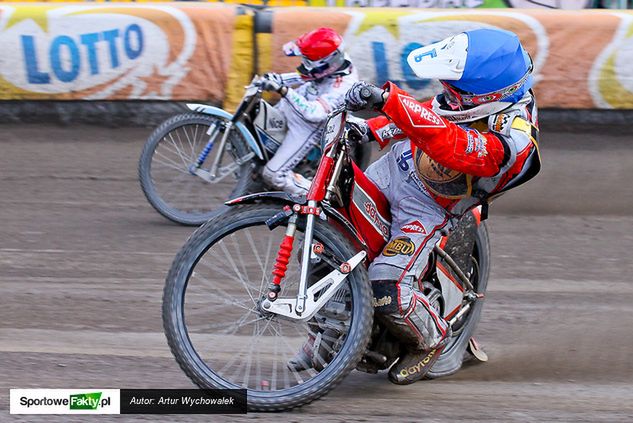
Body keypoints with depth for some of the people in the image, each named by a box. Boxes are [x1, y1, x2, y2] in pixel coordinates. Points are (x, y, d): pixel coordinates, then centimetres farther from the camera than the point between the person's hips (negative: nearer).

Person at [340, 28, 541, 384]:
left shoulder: (511, 142, -37)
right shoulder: (487, 97, -14)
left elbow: (450, 145, -52)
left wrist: (387, 99, -58)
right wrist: (374, 129, -4)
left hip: (427, 207, -7)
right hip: (397, 165, 7)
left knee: (388, 293, -20)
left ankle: (431, 339, 14)